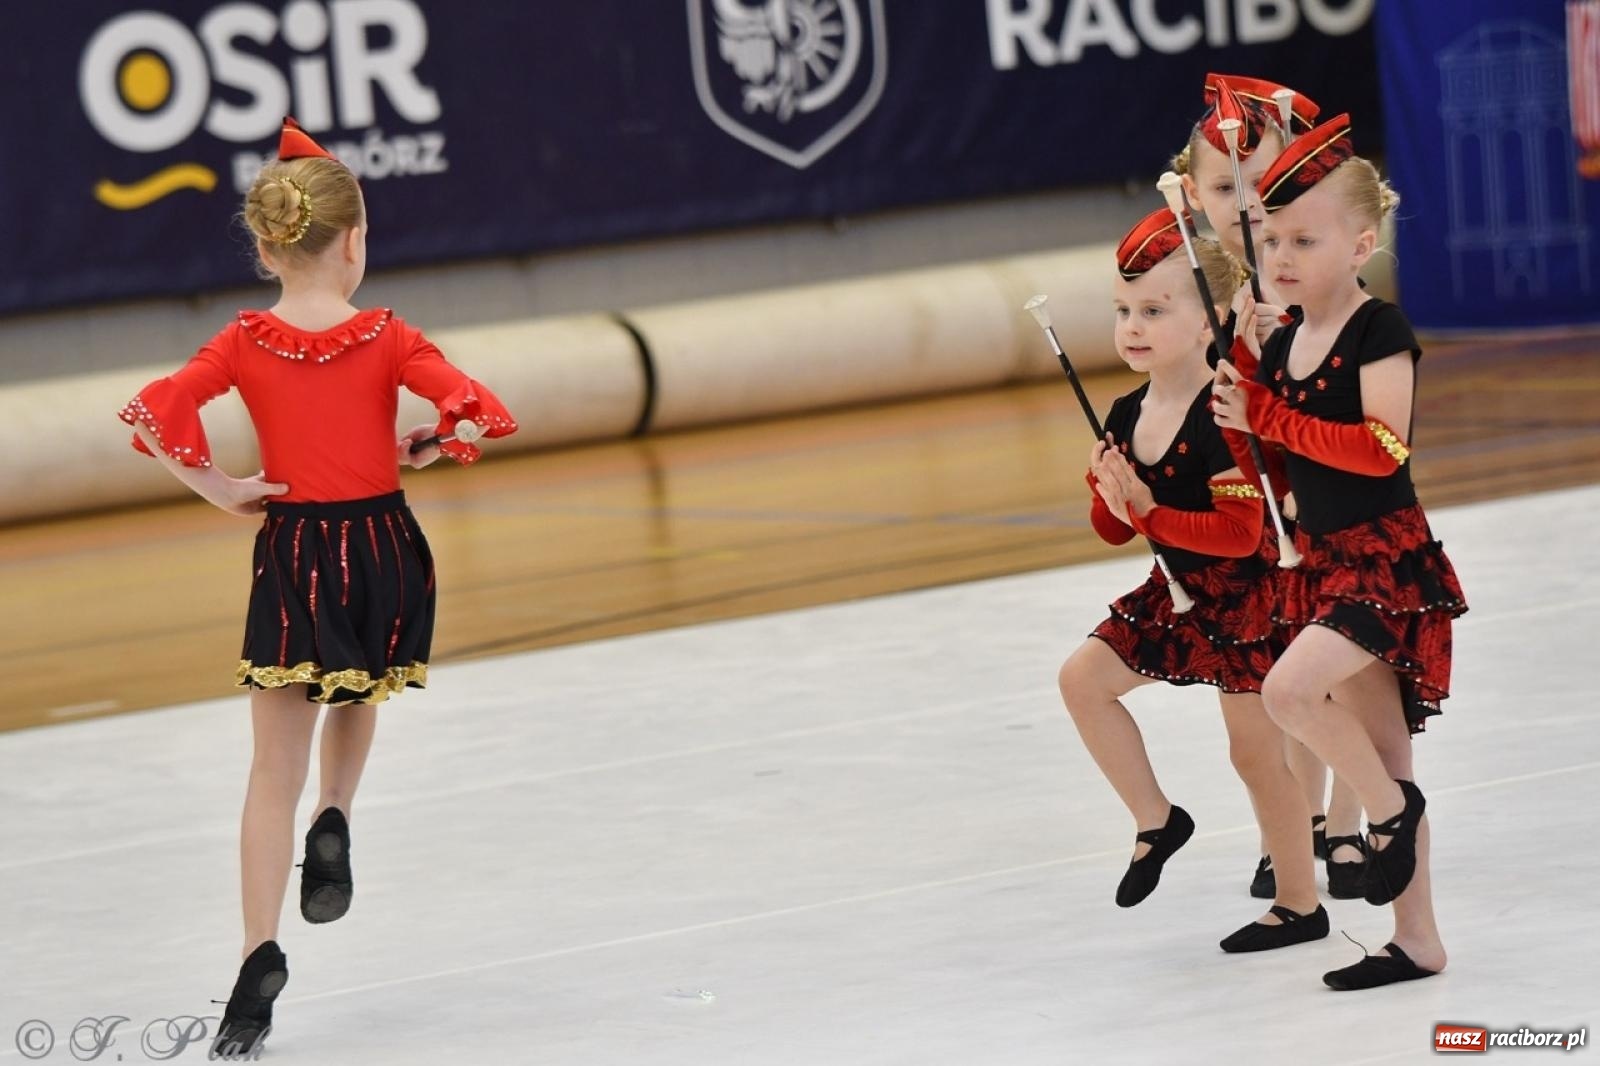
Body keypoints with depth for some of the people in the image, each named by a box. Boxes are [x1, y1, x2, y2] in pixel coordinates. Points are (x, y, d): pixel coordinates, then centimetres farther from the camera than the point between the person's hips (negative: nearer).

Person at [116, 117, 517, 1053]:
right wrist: (421, 452, 1)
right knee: (359, 697, 33)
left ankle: (261, 958, -6)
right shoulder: (386, 338, -8)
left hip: (293, 558, 0)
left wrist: (221, 491, -7)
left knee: (276, 772, 3)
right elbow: (480, 413, -18)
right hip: (384, 549, 0)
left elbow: (156, 415, -17)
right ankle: (333, 828, 12)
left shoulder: (246, 344, -5)